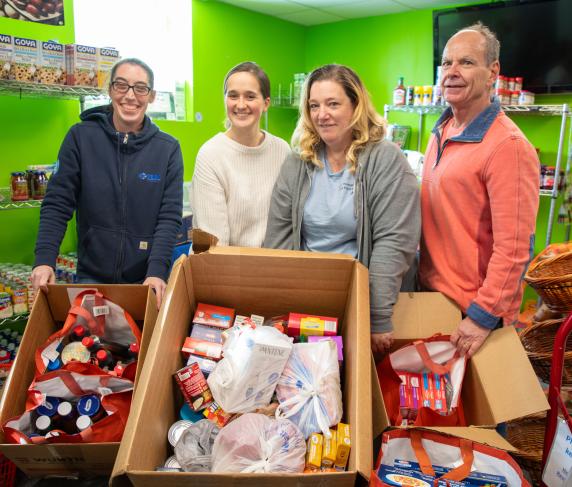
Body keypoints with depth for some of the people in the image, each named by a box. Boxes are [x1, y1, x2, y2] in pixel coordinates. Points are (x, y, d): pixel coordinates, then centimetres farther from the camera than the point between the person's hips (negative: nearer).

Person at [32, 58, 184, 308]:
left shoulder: (168, 148, -3)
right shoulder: (80, 137, -3)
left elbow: (170, 217, -8)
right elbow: (57, 204, -3)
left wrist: (157, 271, -20)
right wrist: (44, 259, -16)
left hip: (147, 279, 0)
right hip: (91, 275, 0)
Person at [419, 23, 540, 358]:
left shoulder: (508, 145, -20)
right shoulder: (442, 132, 5)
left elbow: (514, 248, -23)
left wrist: (484, 317, -20)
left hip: (474, 309, -7)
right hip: (430, 288, 7)